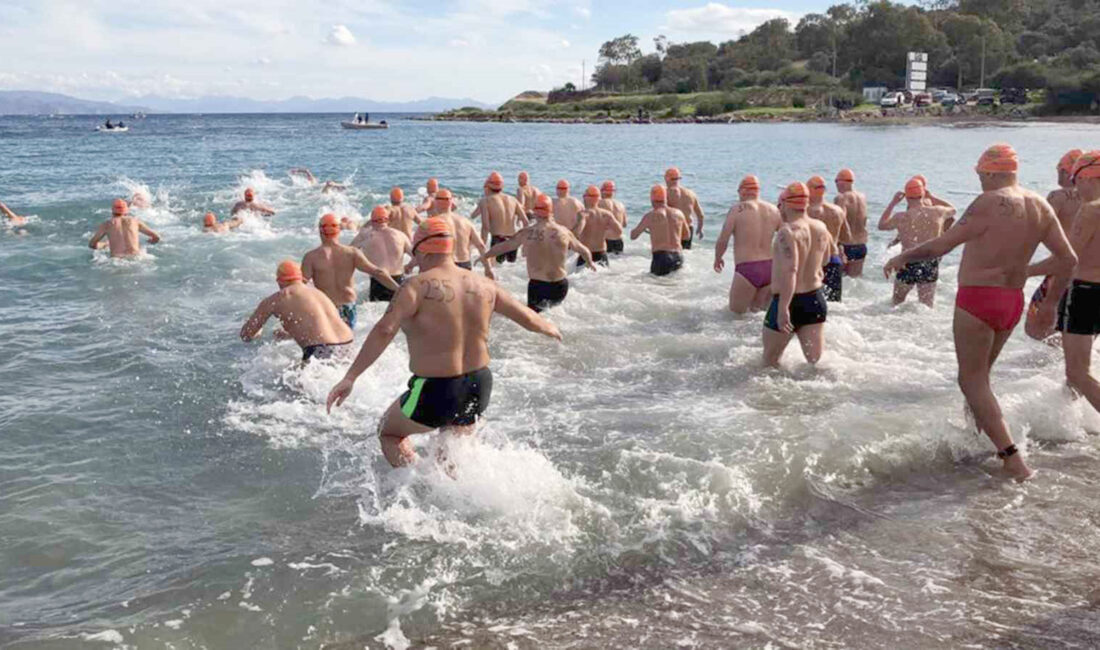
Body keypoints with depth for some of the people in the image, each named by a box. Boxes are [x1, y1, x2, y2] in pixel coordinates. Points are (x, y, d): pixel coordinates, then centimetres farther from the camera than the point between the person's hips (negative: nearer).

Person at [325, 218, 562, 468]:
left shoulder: (419, 286, -14)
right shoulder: (483, 285, 4)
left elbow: (384, 330, -27)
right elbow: (527, 318, 13)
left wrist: (350, 377, -28)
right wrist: (549, 328, 35)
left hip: (435, 392, -6)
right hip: (479, 387, 6)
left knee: (388, 432, 21)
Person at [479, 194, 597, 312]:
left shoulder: (527, 233, -5)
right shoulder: (564, 232, 1)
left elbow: (503, 247, 7)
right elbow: (584, 251, 17)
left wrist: (484, 256, 25)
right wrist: (590, 263, 38)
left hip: (537, 287, -3)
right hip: (560, 287, 3)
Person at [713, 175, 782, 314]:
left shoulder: (738, 209, -7)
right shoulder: (773, 210, 7)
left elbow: (722, 240, -6)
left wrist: (718, 258, 13)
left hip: (747, 270, -5)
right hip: (770, 268, 5)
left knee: (736, 312, 7)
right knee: (758, 309, 21)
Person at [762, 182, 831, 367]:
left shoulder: (788, 231, -18)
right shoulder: (821, 228, 5)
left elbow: (790, 270, -30)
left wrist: (783, 308, -34)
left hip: (788, 301, -7)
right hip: (816, 298, 7)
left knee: (770, 361, 10)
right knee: (816, 360, 10)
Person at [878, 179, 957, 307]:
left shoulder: (900, 217, -10)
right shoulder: (936, 213, -5)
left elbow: (881, 225, 12)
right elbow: (952, 210, 20)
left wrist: (893, 203, 16)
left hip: (908, 266, -2)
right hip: (930, 265, 2)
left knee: (897, 303, 21)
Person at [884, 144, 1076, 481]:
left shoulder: (991, 202, -16)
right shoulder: (1041, 206, 6)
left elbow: (942, 244, -18)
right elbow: (1068, 259, 10)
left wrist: (901, 258, -4)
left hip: (977, 299, -8)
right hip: (1013, 302, 8)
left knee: (972, 381, 0)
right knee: (979, 376, 23)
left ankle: (1014, 460, -8)